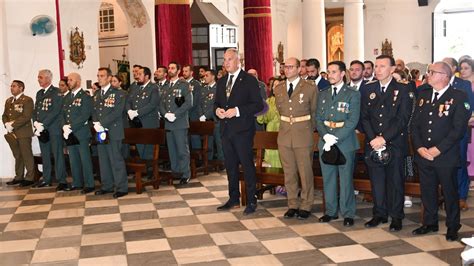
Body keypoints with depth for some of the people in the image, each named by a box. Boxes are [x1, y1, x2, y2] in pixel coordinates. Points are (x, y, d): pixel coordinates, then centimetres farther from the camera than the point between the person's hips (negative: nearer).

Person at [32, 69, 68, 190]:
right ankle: (46, 179, 20)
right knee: (45, 155, 12)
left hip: (53, 129, -7)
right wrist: (36, 123, -2)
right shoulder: (39, 93, 17)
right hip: (41, 130, 7)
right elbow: (35, 110, 16)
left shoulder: (56, 92, -7)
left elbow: (55, 112, -15)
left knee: (57, 154, -4)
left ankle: (62, 180, -1)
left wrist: (42, 125, -16)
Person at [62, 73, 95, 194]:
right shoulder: (67, 97, 16)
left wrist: (71, 127, -18)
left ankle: (89, 184, 5)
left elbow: (85, 116, -15)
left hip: (81, 133, -7)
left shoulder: (85, 97, -7)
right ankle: (77, 183, 21)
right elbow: (63, 114, 14)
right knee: (73, 160, 11)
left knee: (85, 159, -2)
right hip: (69, 134, 7)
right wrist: (65, 127, -4)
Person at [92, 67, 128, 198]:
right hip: (100, 132, 6)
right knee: (103, 160, 10)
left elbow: (117, 112, -14)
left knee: (116, 160, -6)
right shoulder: (97, 95, 17)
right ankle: (107, 186, 20)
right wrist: (96, 123, -6)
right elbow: (94, 111, 14)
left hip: (113, 132, -6)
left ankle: (122, 188, 1)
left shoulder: (118, 93, -4)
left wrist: (102, 123, -18)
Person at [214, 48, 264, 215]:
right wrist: (217, 110, -4)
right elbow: (216, 102, 20)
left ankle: (251, 201, 8)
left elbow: (258, 105, -11)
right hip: (226, 130, 6)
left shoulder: (249, 80, -6)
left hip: (243, 130, -6)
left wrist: (237, 111, -20)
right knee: (230, 165, 13)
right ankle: (234, 199, 25)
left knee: (247, 165, -1)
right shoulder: (221, 82, 14)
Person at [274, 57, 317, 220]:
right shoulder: (278, 89, 8)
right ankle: (292, 205, 20)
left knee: (306, 172, 2)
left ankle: (306, 206, 14)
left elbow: (314, 112, 5)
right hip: (284, 135, 4)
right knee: (289, 173, 9)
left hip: (303, 135, -4)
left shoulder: (309, 88, -5)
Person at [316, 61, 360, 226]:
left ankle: (348, 214, 11)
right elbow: (318, 118, 8)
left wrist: (335, 138, -16)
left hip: (345, 143, -4)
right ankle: (331, 211, 20)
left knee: (346, 179, 0)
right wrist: (326, 136, -10)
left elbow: (352, 121, -10)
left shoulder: (353, 94, -2)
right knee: (328, 179, 9)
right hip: (325, 142, 4)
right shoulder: (323, 94, 13)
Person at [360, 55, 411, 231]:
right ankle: (379, 214, 20)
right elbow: (364, 117, 5)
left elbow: (403, 119, -9)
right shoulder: (368, 88, 8)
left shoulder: (402, 90, -2)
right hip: (373, 143, 3)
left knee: (395, 180, 4)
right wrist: (372, 138, -9)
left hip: (395, 143, -3)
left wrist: (384, 138, -15)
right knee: (376, 180, 8)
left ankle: (396, 216, 15)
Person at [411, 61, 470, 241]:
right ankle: (430, 223, 29)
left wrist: (438, 149, -16)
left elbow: (458, 129, -13)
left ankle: (452, 227, 21)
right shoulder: (423, 95, 10)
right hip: (423, 154, 5)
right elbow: (415, 124, 9)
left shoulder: (458, 97, -7)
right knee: (427, 191, 13)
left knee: (450, 192, 6)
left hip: (446, 156, -5)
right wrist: (419, 147, -4)